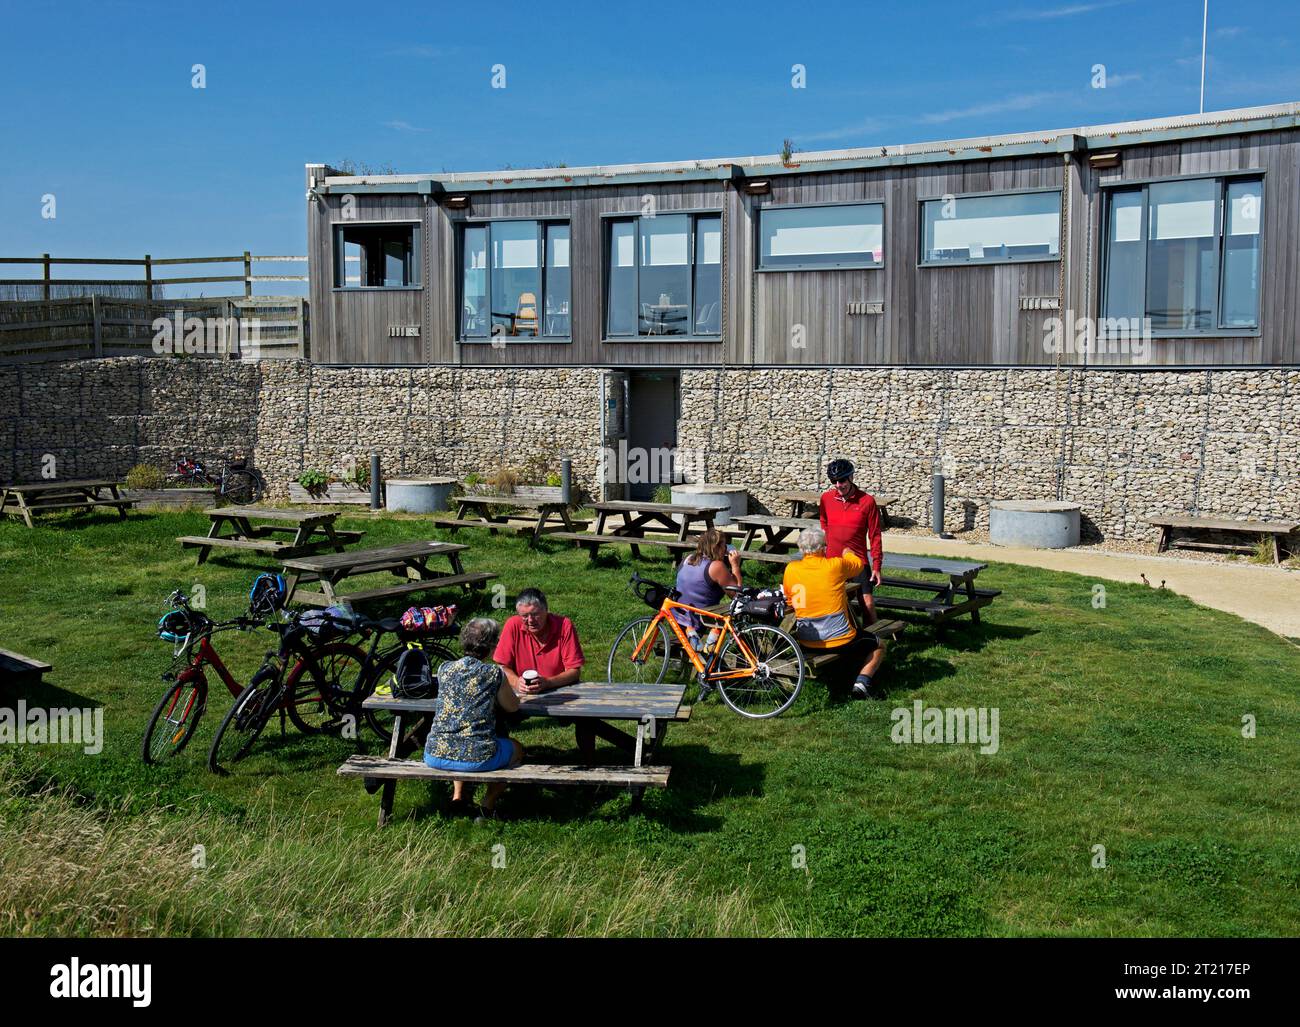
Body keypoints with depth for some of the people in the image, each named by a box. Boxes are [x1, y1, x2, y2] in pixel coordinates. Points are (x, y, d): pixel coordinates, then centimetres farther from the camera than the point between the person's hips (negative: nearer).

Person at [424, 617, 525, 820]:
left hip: (436, 757, 4)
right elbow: (512, 707, 10)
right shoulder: (494, 674, -6)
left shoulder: (444, 669, 5)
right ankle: (488, 805, 20)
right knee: (516, 749, 27)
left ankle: (458, 795, 29)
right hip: (478, 759, -4)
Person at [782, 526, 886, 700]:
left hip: (806, 642, 4)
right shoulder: (835, 565, -11)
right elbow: (858, 563, 12)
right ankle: (863, 682, -2)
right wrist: (848, 552, 34)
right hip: (839, 640, -4)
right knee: (879, 646, 19)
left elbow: (788, 603, 8)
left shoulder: (791, 569, -4)